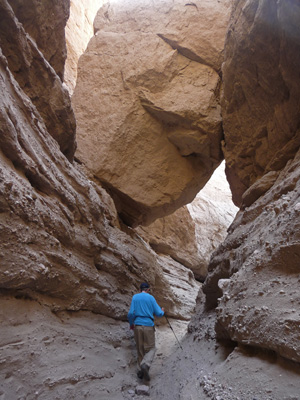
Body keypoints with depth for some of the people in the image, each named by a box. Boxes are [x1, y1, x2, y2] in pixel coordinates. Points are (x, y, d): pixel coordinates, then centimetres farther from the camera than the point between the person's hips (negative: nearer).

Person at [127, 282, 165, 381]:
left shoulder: (135, 297, 4)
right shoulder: (150, 298, 0)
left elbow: (131, 313, -1)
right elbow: (158, 313, -1)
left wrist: (131, 324, 15)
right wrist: (162, 311, 22)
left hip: (137, 326, 3)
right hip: (148, 326, -2)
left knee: (140, 349, 14)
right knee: (151, 348, 6)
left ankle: (140, 370, 15)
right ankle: (145, 365, -17)